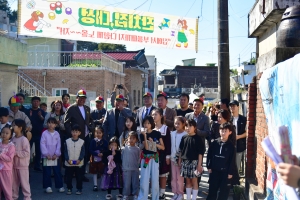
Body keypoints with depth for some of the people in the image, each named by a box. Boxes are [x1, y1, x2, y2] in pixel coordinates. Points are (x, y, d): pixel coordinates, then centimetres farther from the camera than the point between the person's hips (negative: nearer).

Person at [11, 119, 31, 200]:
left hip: (22, 165, -7)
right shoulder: (13, 139, 3)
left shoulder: (24, 139, -18)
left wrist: (16, 153, -22)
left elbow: (27, 153, -21)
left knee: (24, 182, 3)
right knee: (14, 182, 18)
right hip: (14, 164, 7)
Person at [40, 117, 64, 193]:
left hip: (55, 156, 2)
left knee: (57, 172, 5)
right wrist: (46, 154, -15)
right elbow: (42, 144, -8)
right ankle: (48, 186, 13)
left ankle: (60, 186, 12)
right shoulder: (44, 133, -4)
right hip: (46, 156, -2)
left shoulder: (57, 134, 3)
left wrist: (56, 154, -8)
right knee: (47, 172, 3)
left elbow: (58, 145, 2)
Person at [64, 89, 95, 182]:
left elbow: (90, 120, 21)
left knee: (86, 156, 9)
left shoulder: (87, 108, 13)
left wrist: (91, 128, 2)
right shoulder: (71, 108, -6)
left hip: (86, 137, 6)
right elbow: (66, 122, -10)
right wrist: (71, 134, -16)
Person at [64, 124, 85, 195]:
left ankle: (79, 189, 18)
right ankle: (69, 188, 22)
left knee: (79, 177, 6)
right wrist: (68, 159, -13)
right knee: (68, 177, 9)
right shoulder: (67, 141, 0)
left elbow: (83, 152, -2)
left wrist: (79, 160, -15)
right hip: (69, 163, 1)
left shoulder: (82, 142, -1)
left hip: (79, 163, -1)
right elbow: (65, 152, 0)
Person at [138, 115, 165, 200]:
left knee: (155, 180, 4)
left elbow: (163, 147, 0)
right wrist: (145, 135, -18)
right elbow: (146, 147, -12)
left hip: (154, 158, 0)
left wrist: (153, 143, -12)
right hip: (145, 159, 0)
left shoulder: (157, 133, 1)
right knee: (144, 180, -1)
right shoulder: (142, 134, 0)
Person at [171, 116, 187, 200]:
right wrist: (169, 156, 6)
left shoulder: (185, 134, -11)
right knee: (173, 177, 10)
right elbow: (170, 145, 10)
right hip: (173, 158, 5)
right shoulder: (172, 133, 6)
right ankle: (175, 193, 20)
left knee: (180, 177, 1)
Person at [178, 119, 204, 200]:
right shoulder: (184, 138, 5)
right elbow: (181, 151, 11)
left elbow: (200, 153, -8)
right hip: (185, 162, 4)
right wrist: (179, 161, 9)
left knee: (194, 180, 3)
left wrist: (199, 164, -11)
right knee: (187, 180, 12)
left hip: (194, 162, -4)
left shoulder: (197, 138, -7)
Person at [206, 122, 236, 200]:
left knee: (224, 191, 7)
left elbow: (232, 160, -6)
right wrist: (209, 167, 1)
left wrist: (230, 172, -7)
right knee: (212, 189, 11)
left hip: (225, 171, -2)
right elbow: (209, 155, 4)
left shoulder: (231, 145, -7)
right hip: (214, 170, 2)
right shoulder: (215, 143, -1)